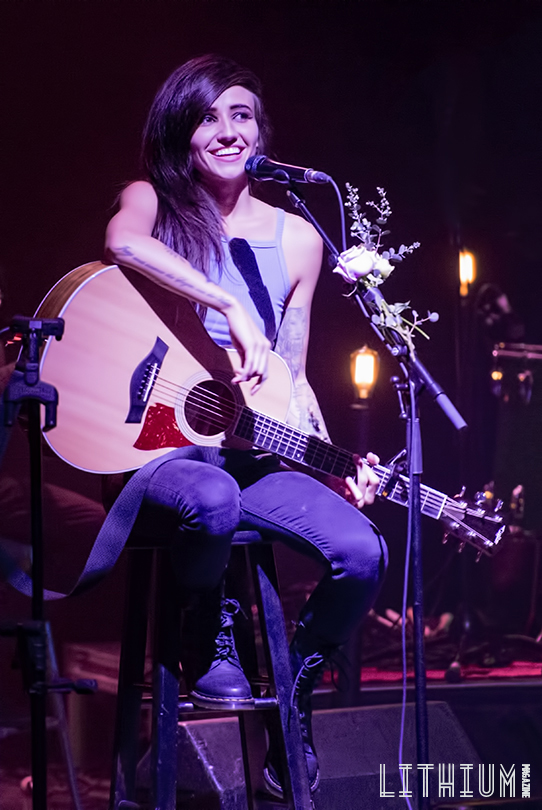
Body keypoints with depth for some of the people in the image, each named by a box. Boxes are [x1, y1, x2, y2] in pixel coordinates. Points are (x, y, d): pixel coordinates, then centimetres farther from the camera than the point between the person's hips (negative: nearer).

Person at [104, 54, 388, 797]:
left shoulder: (296, 239, 13)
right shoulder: (154, 201, 4)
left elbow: (294, 379, 14)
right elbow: (122, 242, -24)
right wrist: (233, 308, -29)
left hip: (251, 452, 4)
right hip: (156, 442, -4)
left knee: (362, 552, -21)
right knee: (214, 503, -39)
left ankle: (293, 689, 5)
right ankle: (215, 639, -7)